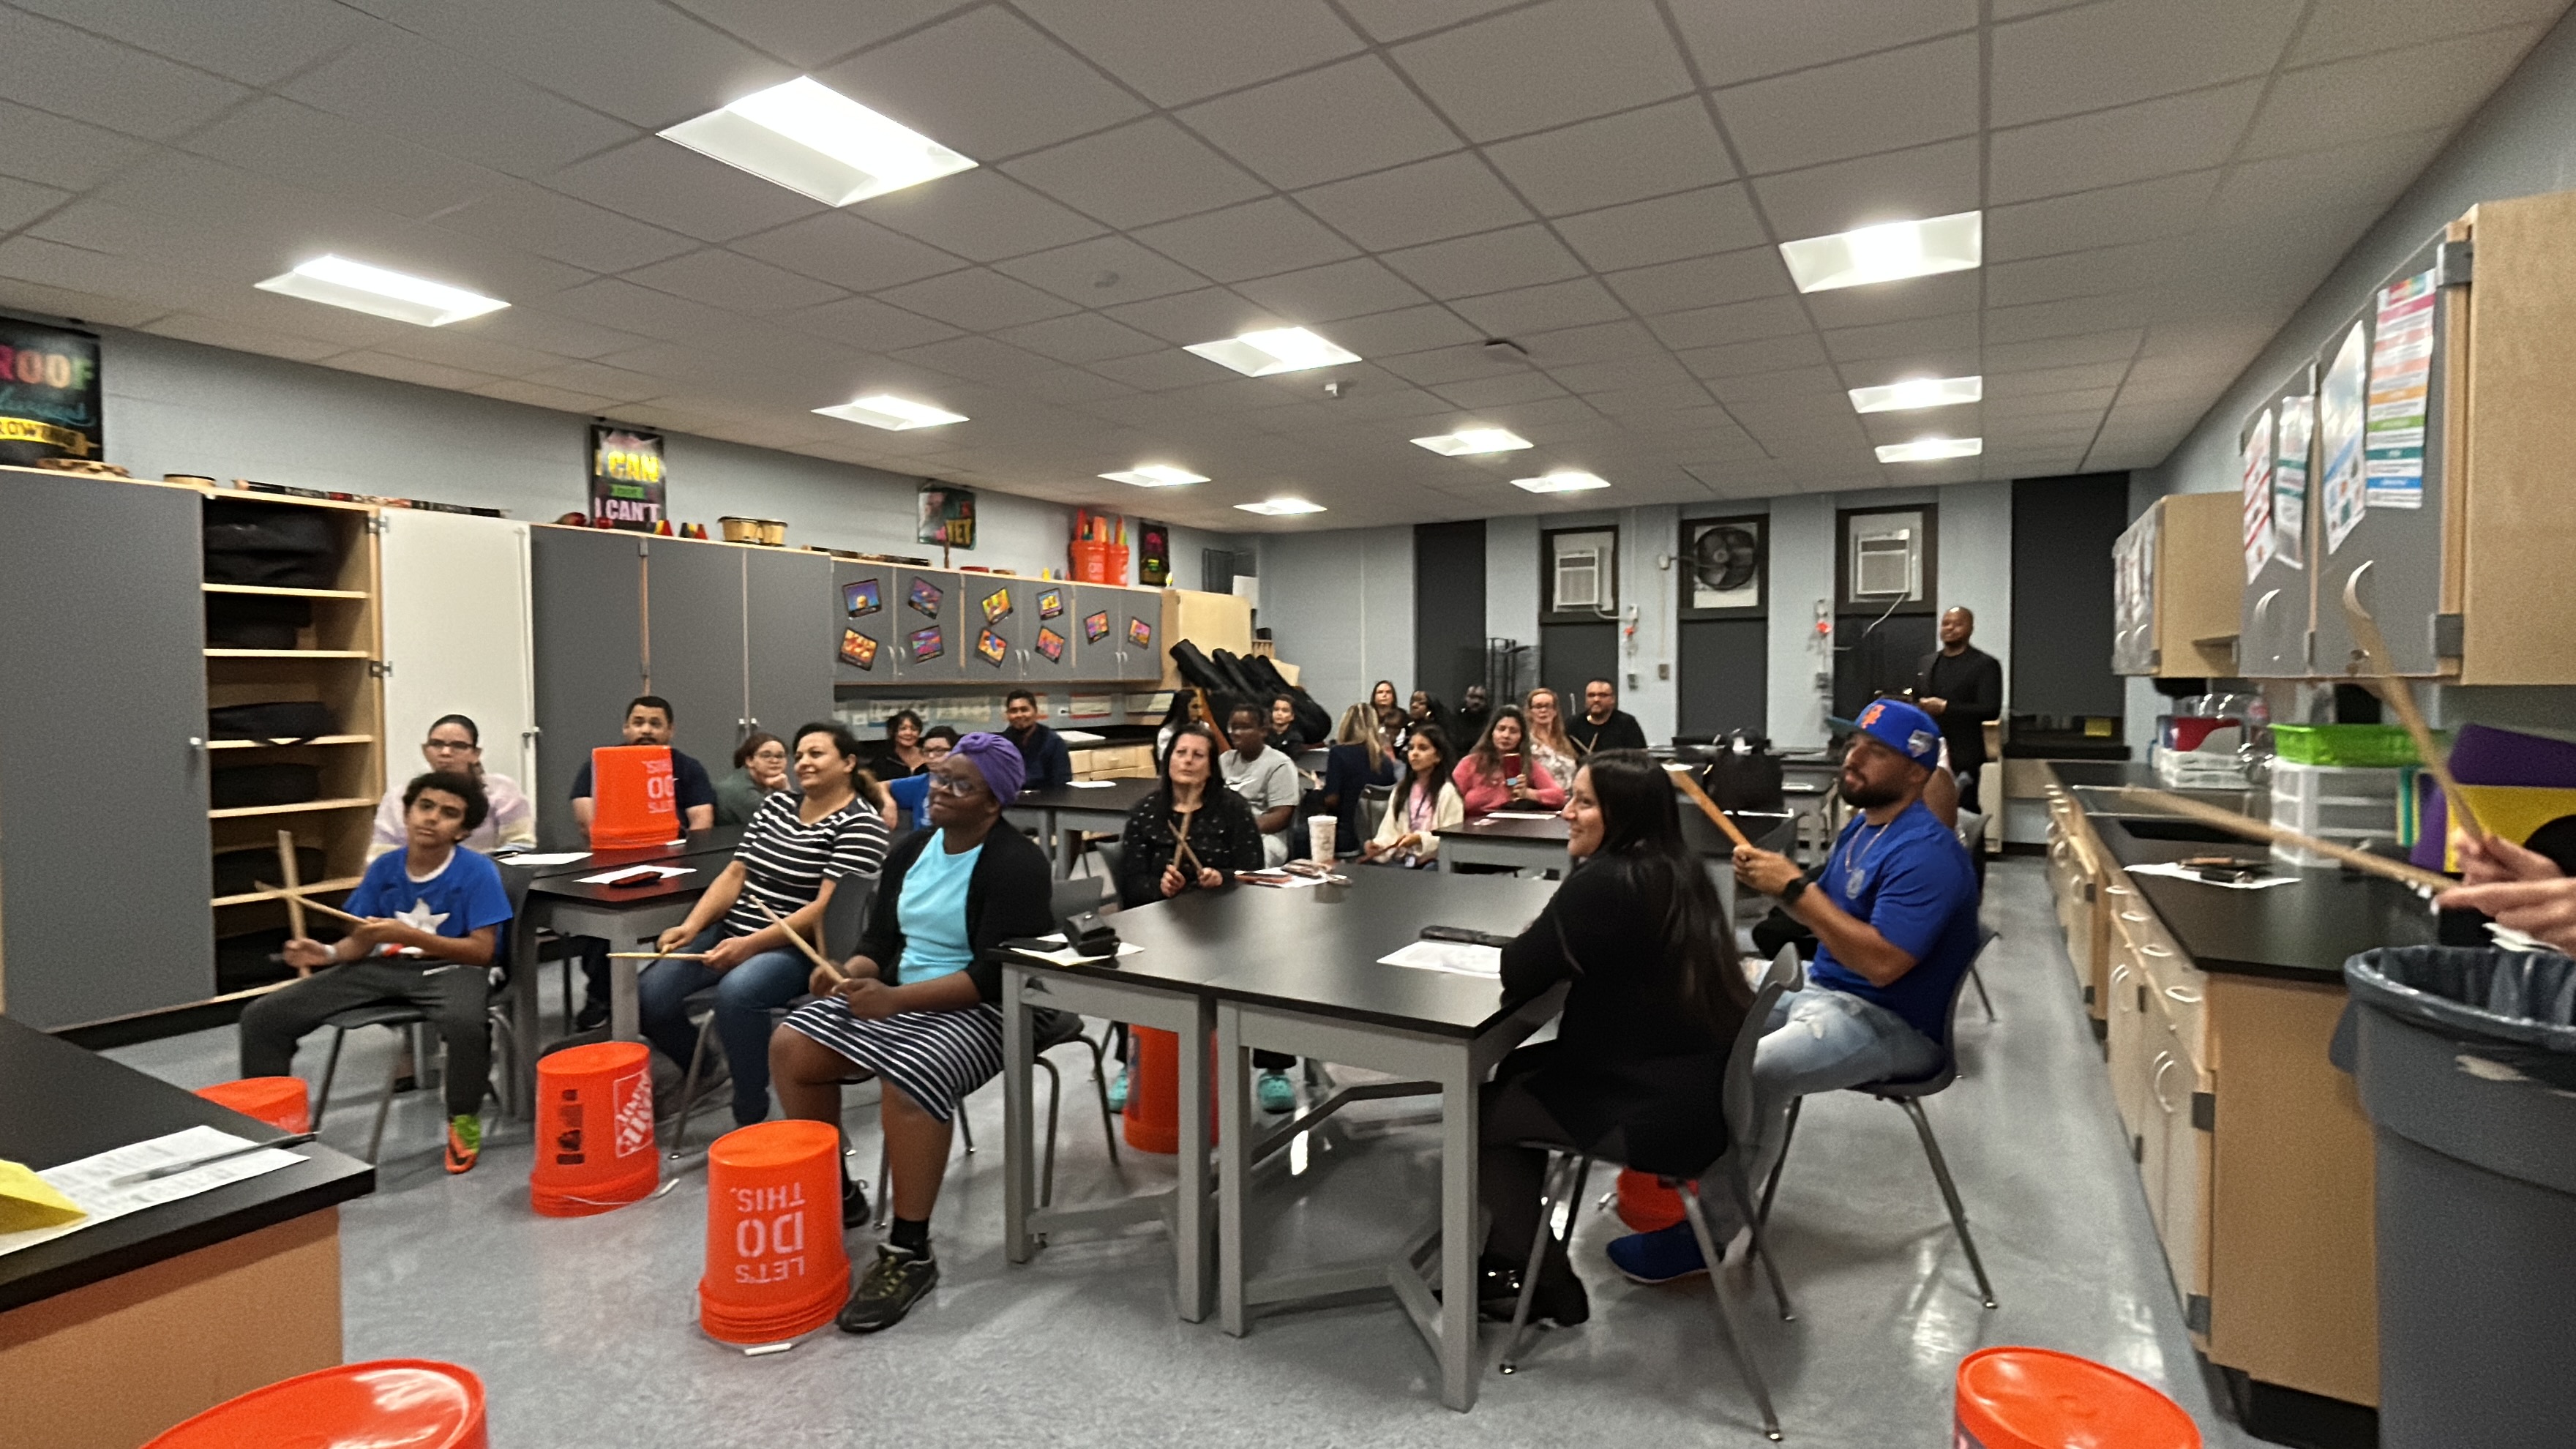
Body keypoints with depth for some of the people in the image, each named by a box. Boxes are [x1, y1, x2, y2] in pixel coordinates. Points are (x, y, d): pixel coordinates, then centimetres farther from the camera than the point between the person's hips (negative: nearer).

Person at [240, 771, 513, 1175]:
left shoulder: (477, 870, -12)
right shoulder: (385, 867, 3)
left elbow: (482, 950, -16)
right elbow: (361, 941, 9)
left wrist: (408, 936, -25)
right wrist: (329, 953, -14)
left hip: (451, 967, -6)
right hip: (385, 966, 6)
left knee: (466, 1022, -40)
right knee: (261, 1016, -2)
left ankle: (464, 1120, -11)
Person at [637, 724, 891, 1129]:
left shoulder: (860, 824, -11)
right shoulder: (777, 803, 12)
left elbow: (825, 908, -18)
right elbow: (735, 874, 10)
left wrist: (750, 945, -24)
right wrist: (691, 926, -6)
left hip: (798, 947, -7)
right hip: (731, 930, 7)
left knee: (736, 993, -34)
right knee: (651, 995, -10)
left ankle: (751, 1117, -15)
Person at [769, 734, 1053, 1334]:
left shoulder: (1015, 864, -17)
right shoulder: (912, 851, 8)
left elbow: (994, 975, -23)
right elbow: (880, 940, 11)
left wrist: (896, 1000, -30)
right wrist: (848, 973, -11)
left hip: (985, 1010, -8)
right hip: (897, 995, 9)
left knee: (907, 1079, -33)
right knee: (790, 1046, -3)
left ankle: (910, 1251, -16)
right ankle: (836, 1193, 16)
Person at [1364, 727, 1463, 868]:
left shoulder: (1447, 791, -3)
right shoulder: (1402, 789, 19)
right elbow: (1390, 831, 12)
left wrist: (1421, 839, -21)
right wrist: (1378, 846, -9)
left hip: (1433, 860, -5)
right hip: (1403, 860, 5)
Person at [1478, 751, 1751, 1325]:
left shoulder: (1606, 884, -23)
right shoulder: (1679, 870, 6)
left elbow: (1517, 974, -17)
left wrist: (1542, 936, 0)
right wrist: (1553, 941, -2)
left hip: (1666, 1113, -10)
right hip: (1708, 1085, 10)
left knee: (1479, 1113, 7)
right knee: (1517, 1070, 22)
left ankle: (1546, 1282, 22)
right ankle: (1511, 1254, 33)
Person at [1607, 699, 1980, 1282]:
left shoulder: (1926, 852, -20)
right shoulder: (1863, 825, 11)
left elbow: (1881, 962, -29)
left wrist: (1794, 888, -26)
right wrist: (1770, 880, -4)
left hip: (1891, 1025, -10)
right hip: (1821, 991, 10)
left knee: (1756, 1072, -30)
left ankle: (1706, 1235, -15)